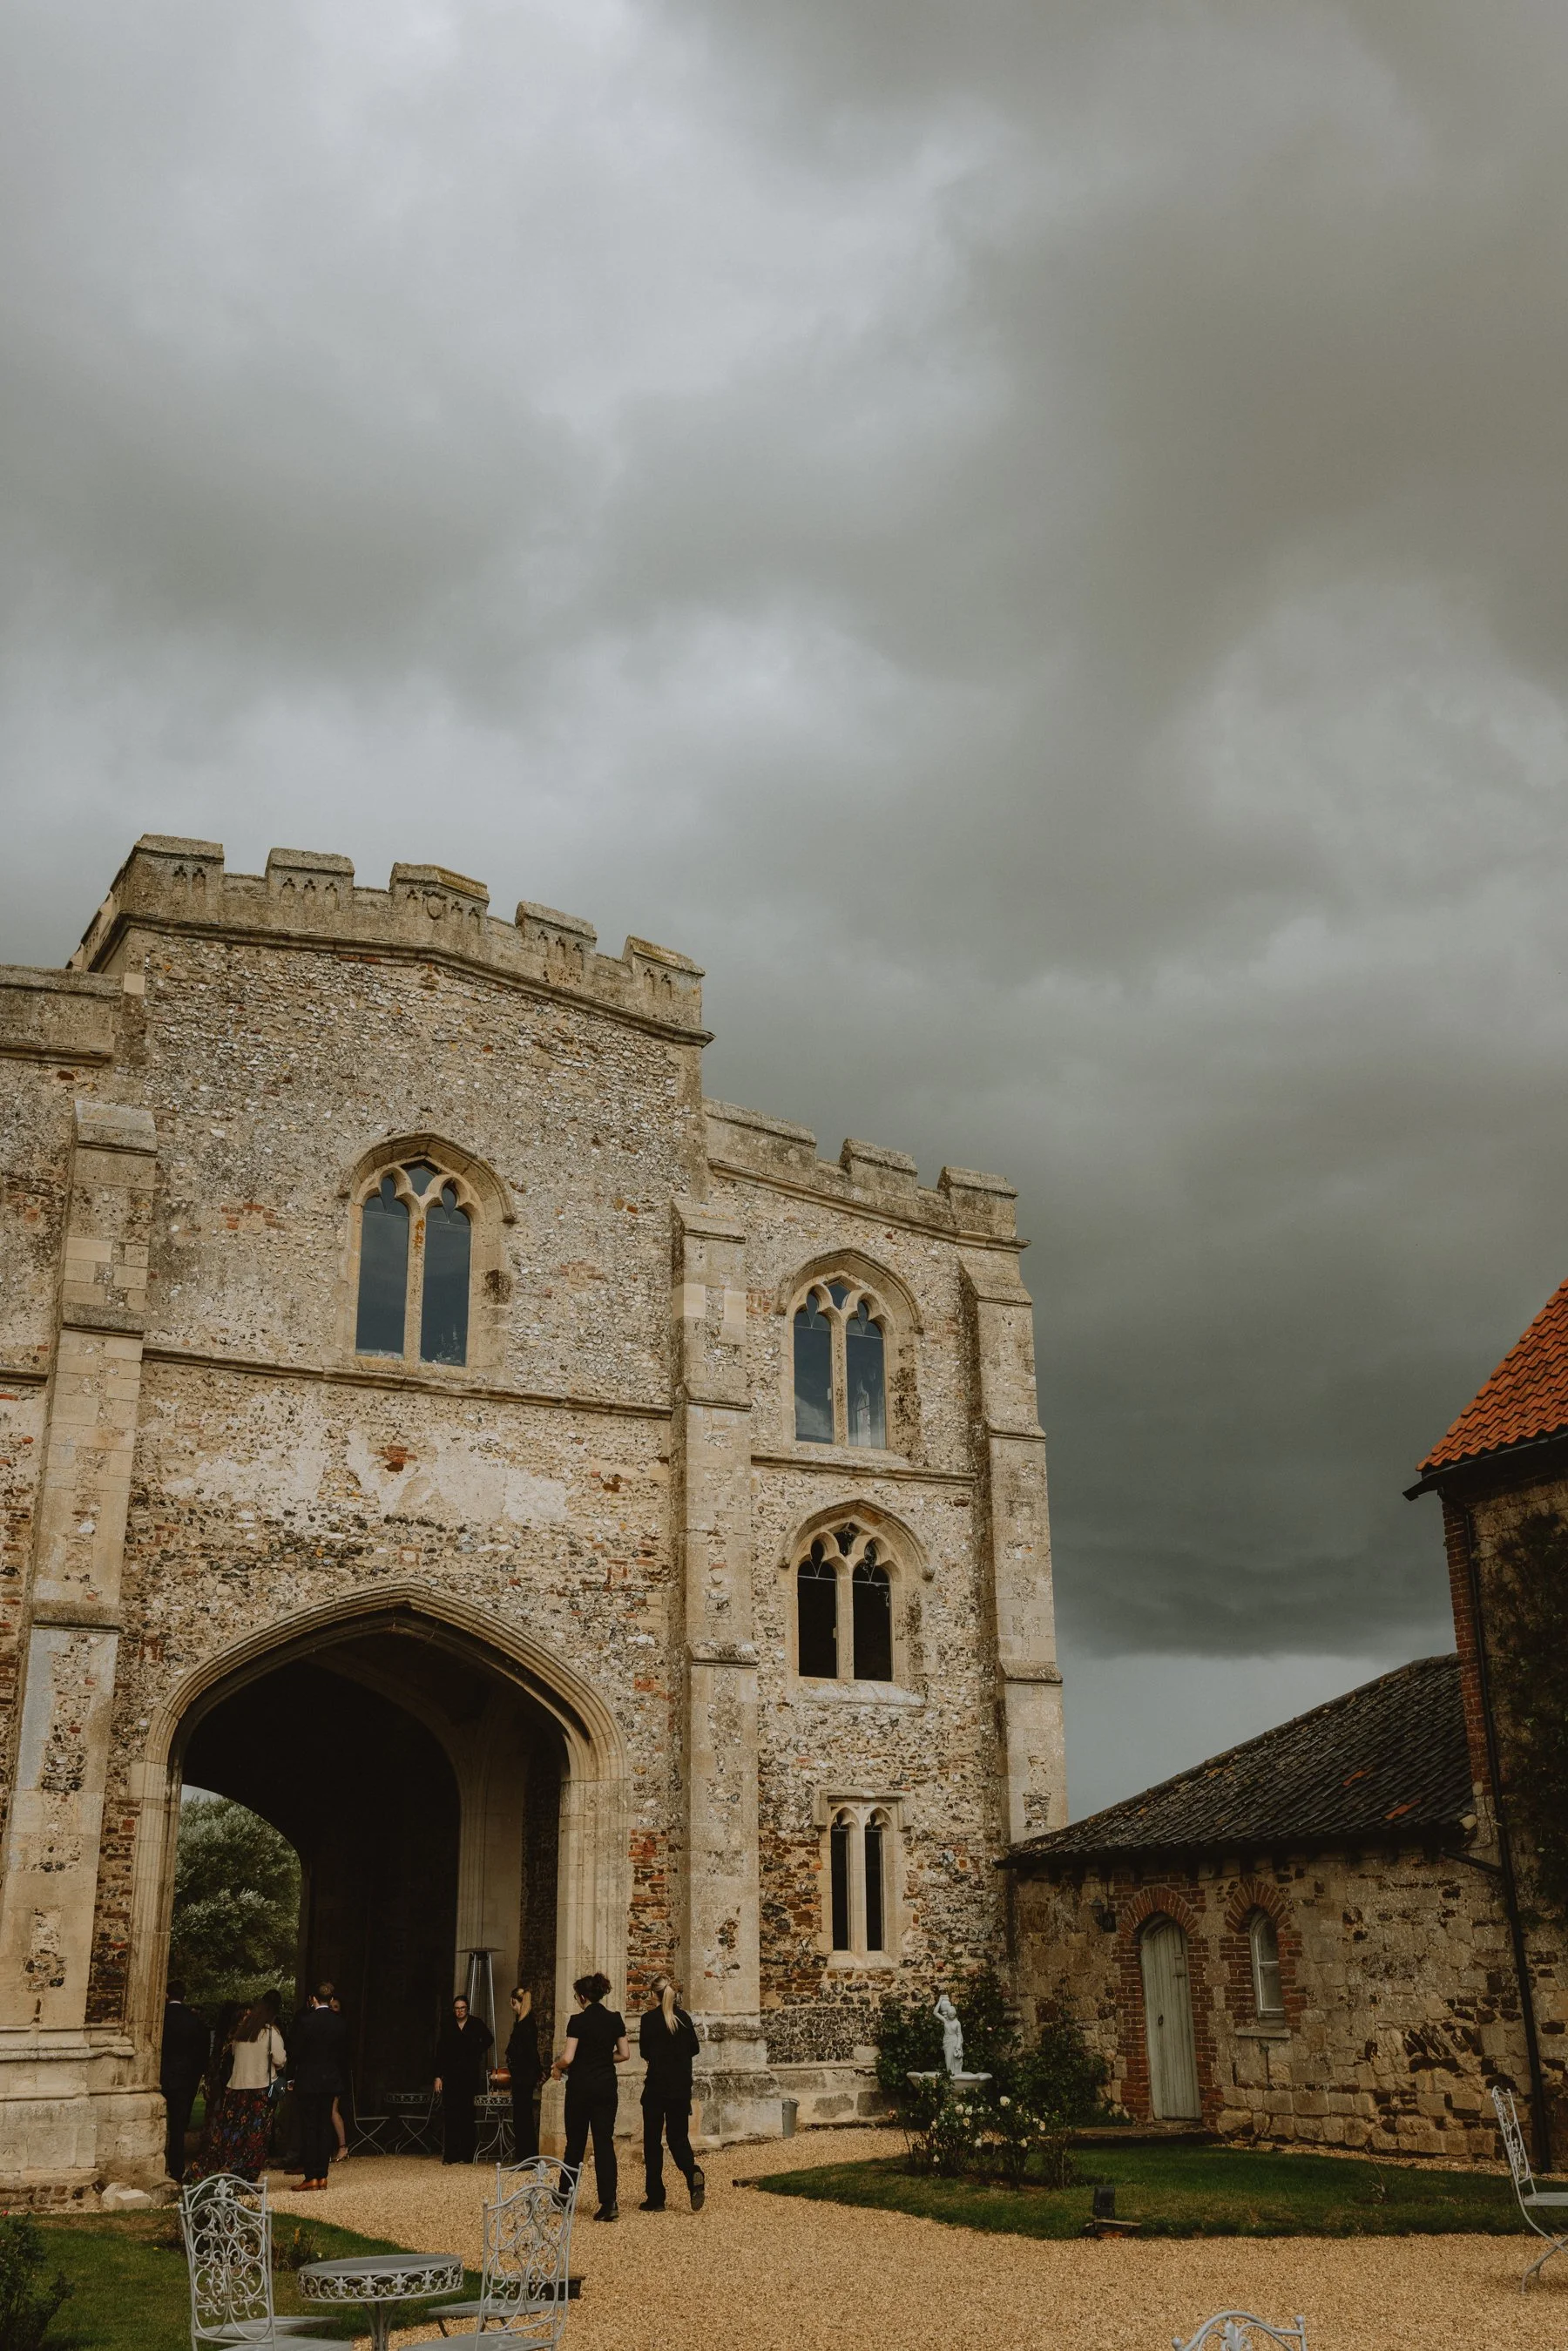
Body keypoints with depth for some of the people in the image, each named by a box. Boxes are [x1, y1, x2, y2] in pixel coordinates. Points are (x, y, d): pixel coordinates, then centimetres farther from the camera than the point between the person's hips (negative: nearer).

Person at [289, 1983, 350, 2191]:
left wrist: (291, 2077, 2)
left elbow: (297, 2052, -10)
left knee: (308, 2128, 0)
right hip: (331, 2081, 4)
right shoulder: (340, 2023, 3)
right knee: (325, 2127, 9)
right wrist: (341, 2081, 17)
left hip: (308, 2081, -4)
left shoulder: (304, 2021, -11)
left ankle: (311, 2176, -2)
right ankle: (322, 2175, 9)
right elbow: (344, 2055, 9)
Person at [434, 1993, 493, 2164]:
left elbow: (487, 2040, 20)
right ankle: (450, 2155, -2)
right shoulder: (447, 2026, 4)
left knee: (467, 2114, 0)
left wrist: (476, 2053, 8)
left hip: (470, 2074, -1)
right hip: (451, 2075, 1)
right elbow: (440, 2052, 3)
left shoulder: (477, 2024, 3)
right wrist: (438, 2076, -2)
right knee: (450, 2114, -5)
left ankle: (466, 2155, 5)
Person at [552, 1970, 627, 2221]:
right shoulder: (615, 2019, 2)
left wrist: (556, 2066, 5)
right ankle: (609, 2202, -9)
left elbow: (568, 2058, -15)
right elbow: (624, 2054, 6)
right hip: (607, 2086, 3)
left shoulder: (578, 2021, -11)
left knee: (575, 2143, 11)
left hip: (581, 2085, -3)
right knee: (604, 2142, 2)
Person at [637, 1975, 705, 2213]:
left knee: (652, 2140, 7)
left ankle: (655, 2198, 7)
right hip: (682, 2086, 4)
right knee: (678, 2136, 14)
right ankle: (693, 2173, -15)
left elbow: (644, 2053, -3)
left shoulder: (650, 2019, -10)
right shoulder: (683, 2017, 2)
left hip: (657, 2086, -4)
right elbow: (694, 2048, 11)